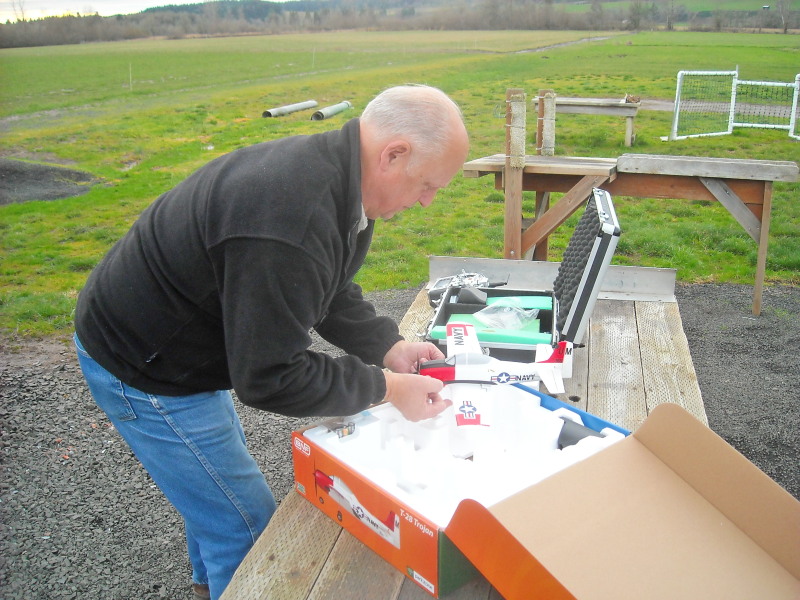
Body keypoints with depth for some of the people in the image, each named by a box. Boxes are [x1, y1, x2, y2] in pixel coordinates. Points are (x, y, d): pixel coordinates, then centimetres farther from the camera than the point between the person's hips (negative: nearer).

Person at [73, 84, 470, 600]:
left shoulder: (330, 169, -6)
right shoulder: (292, 224, -38)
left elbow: (330, 290, 7)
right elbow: (270, 378, -31)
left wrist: (387, 346, -6)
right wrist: (386, 387, -24)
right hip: (144, 372, -10)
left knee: (215, 474, 30)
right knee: (248, 530, -1)